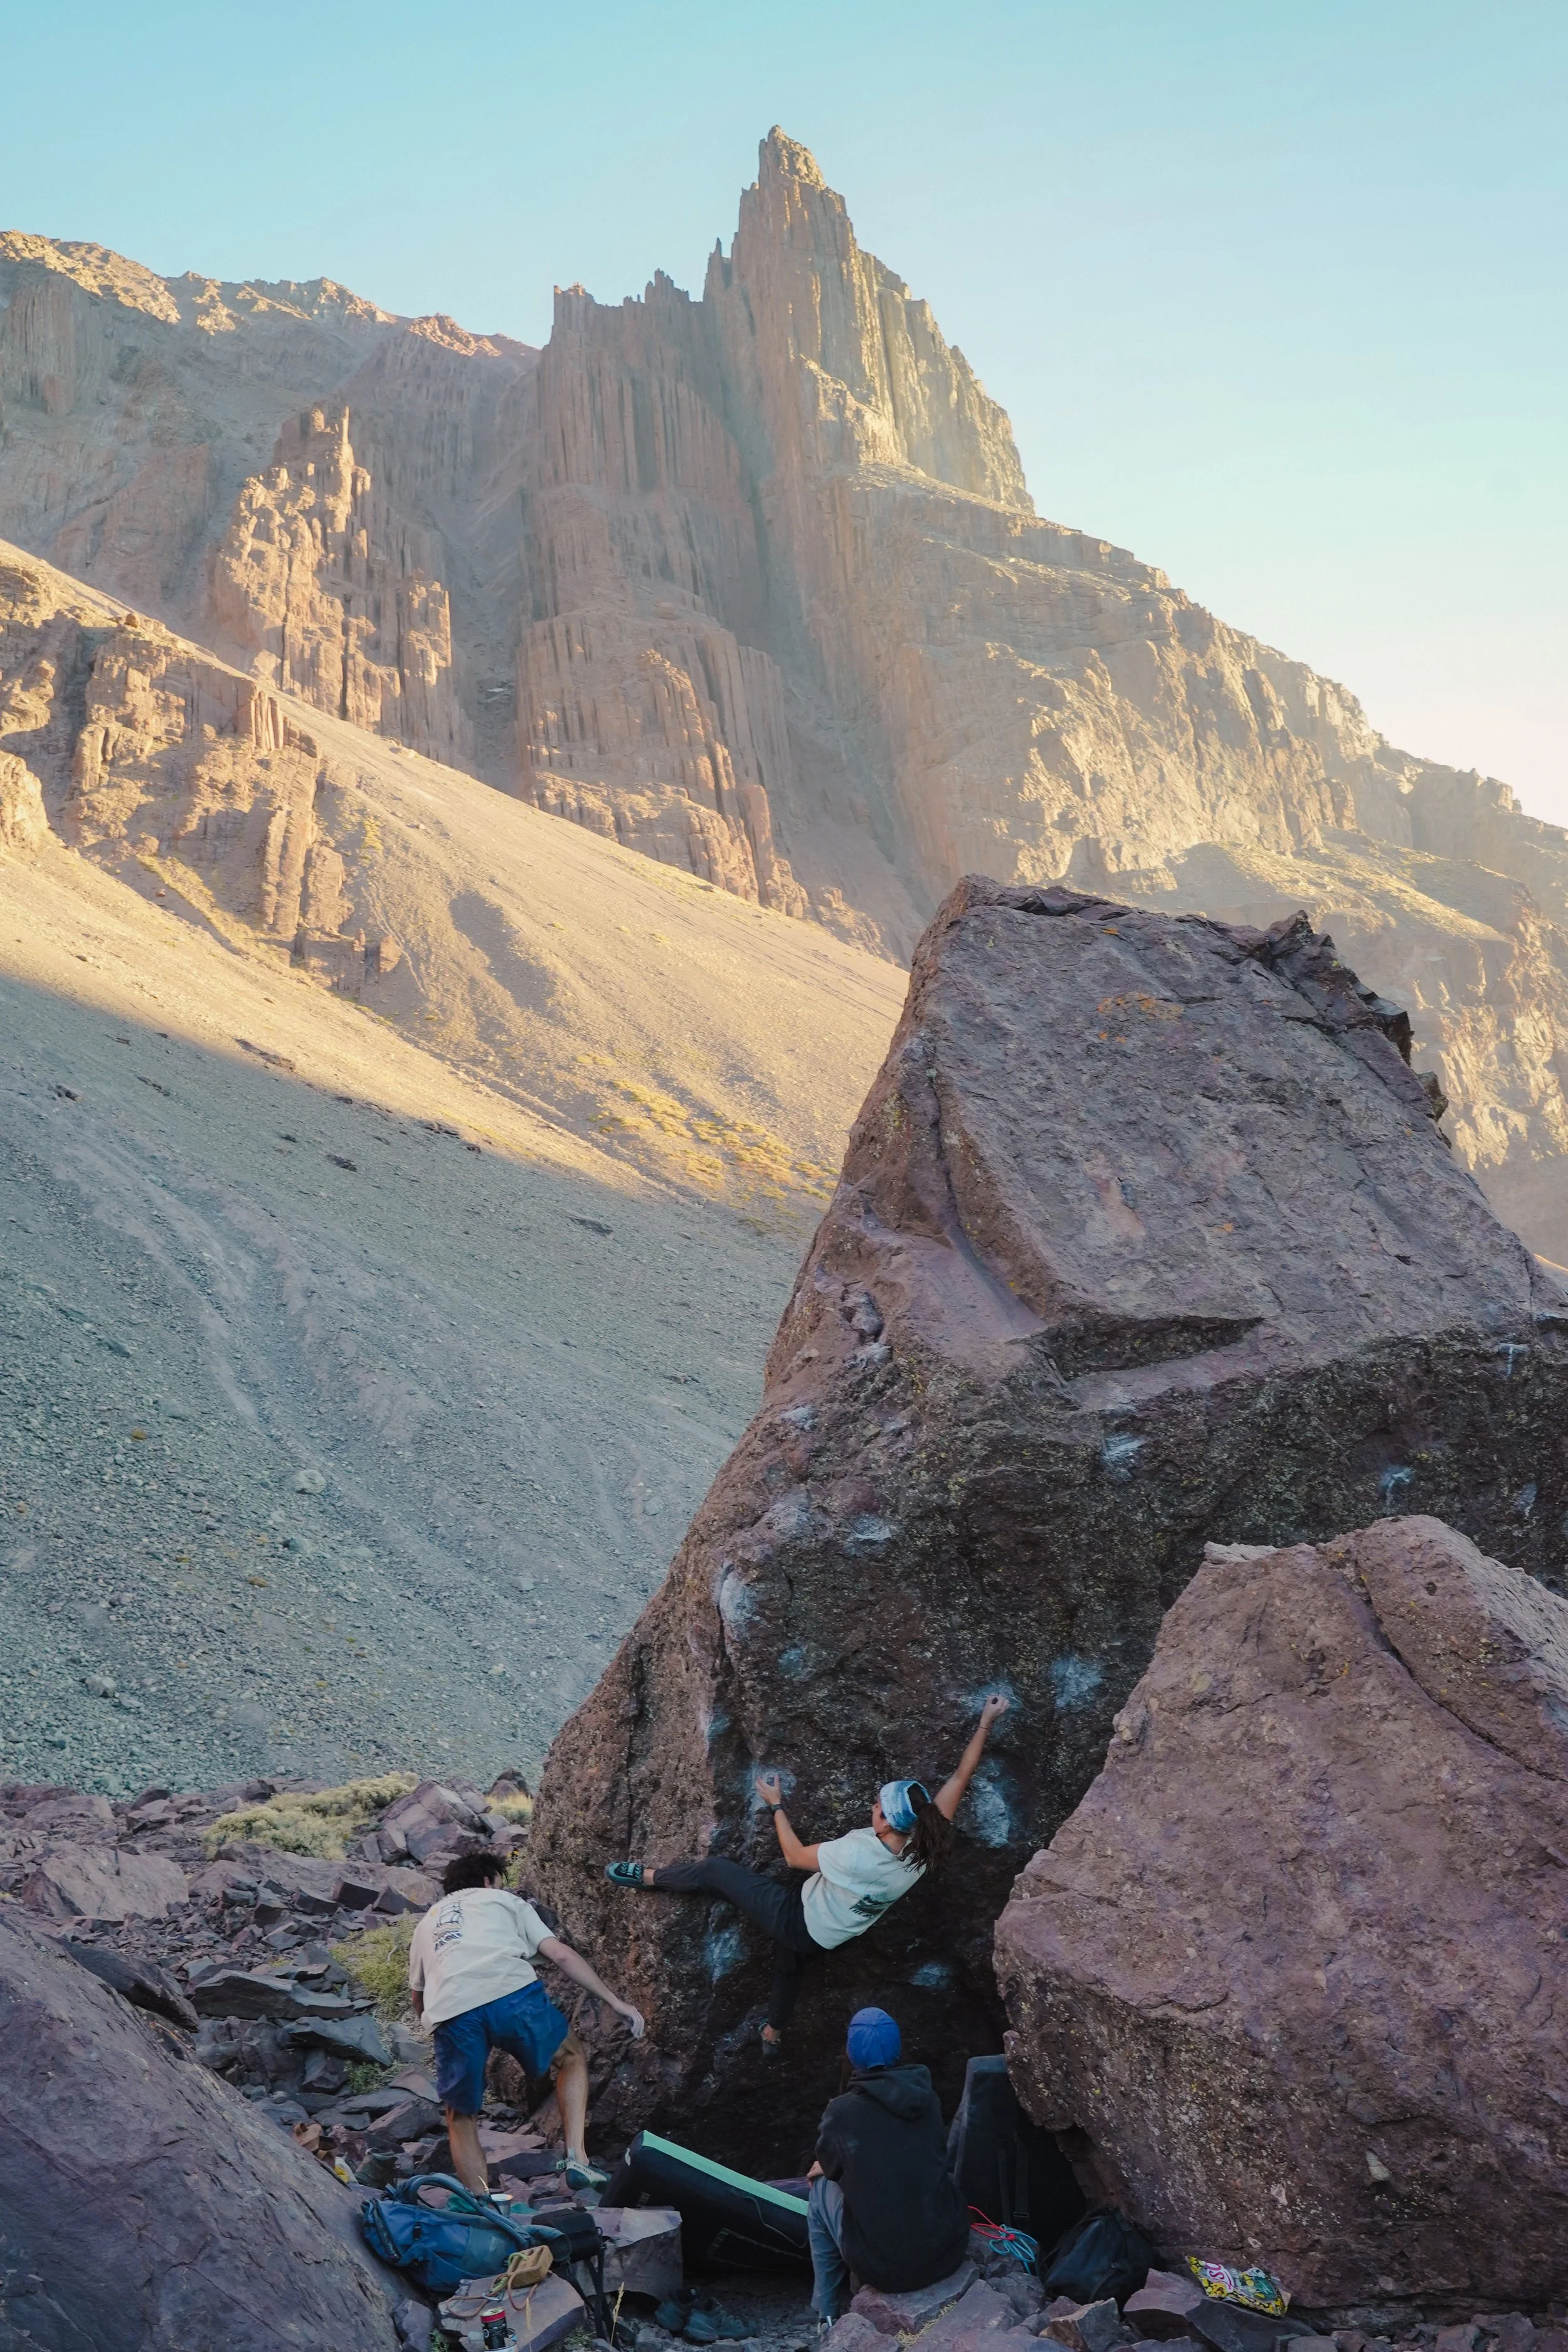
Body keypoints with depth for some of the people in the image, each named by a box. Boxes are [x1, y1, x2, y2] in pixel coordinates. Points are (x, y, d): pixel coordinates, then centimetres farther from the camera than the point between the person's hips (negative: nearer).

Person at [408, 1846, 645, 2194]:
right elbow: (562, 1955, 18)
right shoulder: (505, 1901, 29)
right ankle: (577, 2159, 11)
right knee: (572, 2058, 26)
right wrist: (615, 2001, 19)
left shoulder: (427, 1922, 37)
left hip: (450, 2010, 2)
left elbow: (417, 1998, 39)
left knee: (461, 2117, 22)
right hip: (514, 1995, -2)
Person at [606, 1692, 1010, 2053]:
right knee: (789, 1960, 38)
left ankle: (650, 1878, 31)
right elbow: (962, 1776, -19)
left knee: (715, 1869, 8)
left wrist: (775, 1805, -9)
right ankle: (775, 2032, 55)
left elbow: (795, 1856, -21)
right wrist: (986, 1722, -15)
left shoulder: (857, 1854, -40)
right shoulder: (924, 1851, -25)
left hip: (798, 1920, -6)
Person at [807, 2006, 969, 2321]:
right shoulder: (925, 2097, -1)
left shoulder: (843, 2112, -13)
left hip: (883, 2269, -3)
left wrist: (825, 2168, 32)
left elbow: (830, 2165, 6)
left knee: (821, 2188, 20)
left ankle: (828, 2314, 28)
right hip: (948, 2253, 3)